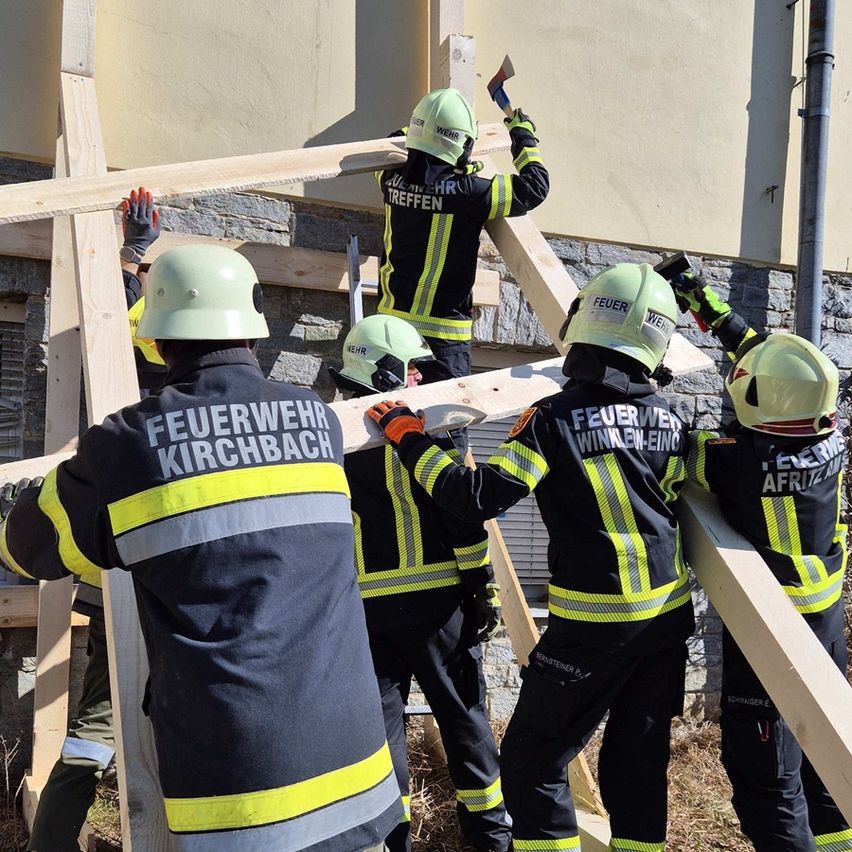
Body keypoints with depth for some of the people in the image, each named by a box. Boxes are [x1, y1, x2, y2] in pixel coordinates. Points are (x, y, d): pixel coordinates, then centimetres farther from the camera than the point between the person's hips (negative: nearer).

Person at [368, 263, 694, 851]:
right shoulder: (668, 419, 0)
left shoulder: (555, 418, -17)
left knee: (533, 761, 6)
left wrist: (407, 436, -11)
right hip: (668, 616, 6)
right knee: (638, 758, 18)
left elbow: (477, 498, -21)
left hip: (593, 625, -6)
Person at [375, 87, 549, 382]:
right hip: (442, 332, -6)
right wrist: (525, 138, 8)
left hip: (391, 317, 6)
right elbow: (534, 187, -8)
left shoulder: (393, 179, -3)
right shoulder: (465, 192, -19)